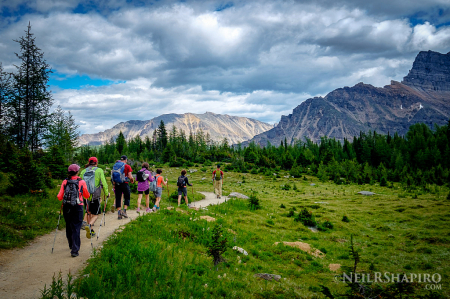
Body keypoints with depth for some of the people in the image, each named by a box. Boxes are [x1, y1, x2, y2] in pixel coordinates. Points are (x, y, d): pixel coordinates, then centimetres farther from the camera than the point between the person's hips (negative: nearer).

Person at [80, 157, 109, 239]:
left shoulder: (83, 171, 7)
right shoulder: (99, 170, -2)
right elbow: (103, 183, -5)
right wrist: (106, 193, 6)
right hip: (95, 196, -3)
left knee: (88, 212, 21)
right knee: (95, 214, 4)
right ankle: (89, 226, -22)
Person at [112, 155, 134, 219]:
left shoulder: (115, 166, 10)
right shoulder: (127, 166, -2)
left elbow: (112, 175, 8)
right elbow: (130, 176, -8)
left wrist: (114, 185, 15)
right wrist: (132, 180, 12)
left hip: (117, 184, 4)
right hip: (124, 184, -3)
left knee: (118, 198, 7)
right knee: (127, 197, 11)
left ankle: (119, 213, 5)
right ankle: (124, 211, 0)